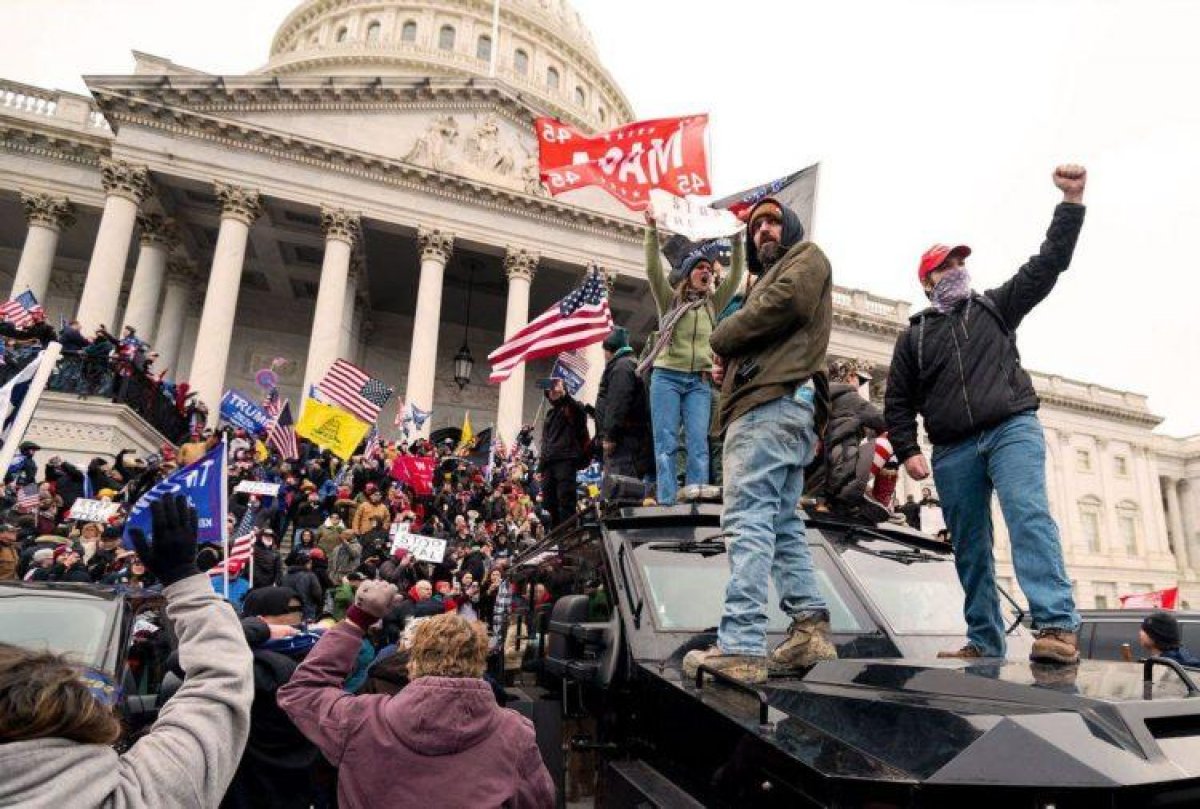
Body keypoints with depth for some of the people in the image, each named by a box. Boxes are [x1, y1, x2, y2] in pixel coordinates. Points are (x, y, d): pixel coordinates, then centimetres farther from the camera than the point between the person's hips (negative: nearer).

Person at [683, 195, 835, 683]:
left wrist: (721, 339, 1)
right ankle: (810, 626, 6)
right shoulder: (769, 277, 37)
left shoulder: (807, 258, 11)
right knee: (781, 523, 7)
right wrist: (729, 366, 5)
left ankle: (740, 646, -23)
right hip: (772, 402, 11)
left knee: (748, 517, -19)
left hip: (773, 403, -11)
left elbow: (779, 306, -11)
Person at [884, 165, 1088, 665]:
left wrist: (1071, 201, -1)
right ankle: (985, 643, 10)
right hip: (952, 451, 2)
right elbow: (898, 403, 13)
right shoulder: (913, 336, 16)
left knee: (1029, 514, -23)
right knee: (969, 549, 3)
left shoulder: (994, 306, 17)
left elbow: (1047, 265, 7)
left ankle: (1058, 626, -30)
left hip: (1012, 429, -1)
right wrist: (907, 451, 0)